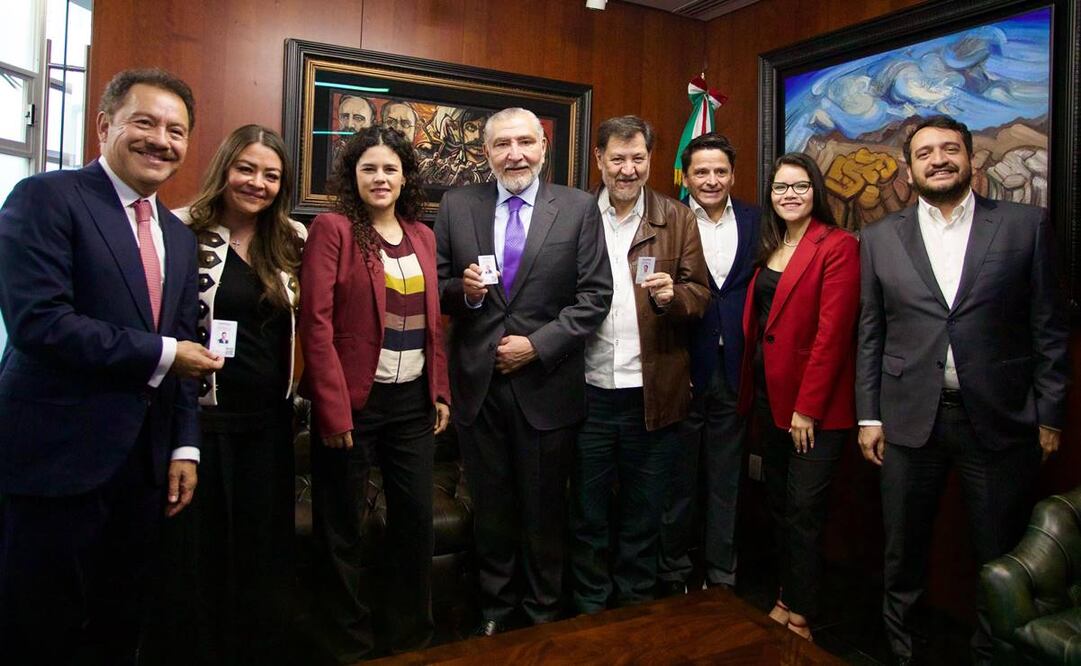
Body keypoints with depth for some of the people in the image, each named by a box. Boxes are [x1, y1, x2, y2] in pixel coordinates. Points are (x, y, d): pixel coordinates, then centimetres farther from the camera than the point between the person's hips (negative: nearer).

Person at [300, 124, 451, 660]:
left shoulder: (422, 236, 12)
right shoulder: (333, 229, -5)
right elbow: (316, 321, -11)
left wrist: (440, 392, 8)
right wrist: (333, 408, -15)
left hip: (413, 400, 5)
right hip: (354, 401, -5)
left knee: (416, 519, 12)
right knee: (342, 530, 8)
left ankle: (413, 636, 31)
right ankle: (348, 644, 28)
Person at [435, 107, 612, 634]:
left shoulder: (579, 208, -1)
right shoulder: (457, 206, 4)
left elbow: (594, 295, -5)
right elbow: (437, 289, 7)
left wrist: (538, 344, -12)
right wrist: (463, 289, -15)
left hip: (546, 385, -1)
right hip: (478, 384, 2)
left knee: (544, 508, 13)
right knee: (490, 507, 16)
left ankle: (542, 614, 35)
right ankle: (494, 610, 37)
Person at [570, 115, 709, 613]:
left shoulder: (678, 220, 4)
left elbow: (700, 293, 2)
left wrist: (672, 294, -20)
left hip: (653, 393, 0)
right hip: (587, 390, 1)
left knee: (644, 515, 14)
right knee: (586, 513, 14)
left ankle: (635, 607, 35)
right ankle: (589, 610, 33)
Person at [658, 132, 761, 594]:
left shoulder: (756, 222, 6)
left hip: (735, 369, 2)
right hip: (682, 368, -2)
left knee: (727, 479, 13)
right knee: (679, 478, 11)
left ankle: (722, 575, 30)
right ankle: (673, 574, 29)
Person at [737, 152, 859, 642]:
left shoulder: (838, 246, -11)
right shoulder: (770, 247, 12)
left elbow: (832, 332, -16)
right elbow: (757, 321, 11)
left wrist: (806, 408, -17)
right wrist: (753, 390, 4)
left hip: (816, 403, -7)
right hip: (769, 394, 7)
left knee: (804, 508, 0)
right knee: (778, 503, 16)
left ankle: (801, 616, 17)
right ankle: (785, 598, 32)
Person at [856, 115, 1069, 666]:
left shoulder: (1025, 225, 2)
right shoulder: (880, 239, 5)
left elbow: (1049, 328, 2)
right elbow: (870, 335, 6)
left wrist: (1049, 416, 0)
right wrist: (868, 416, 3)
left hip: (999, 420, -1)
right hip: (910, 419, 1)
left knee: (1000, 558, 12)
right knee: (903, 553, 12)